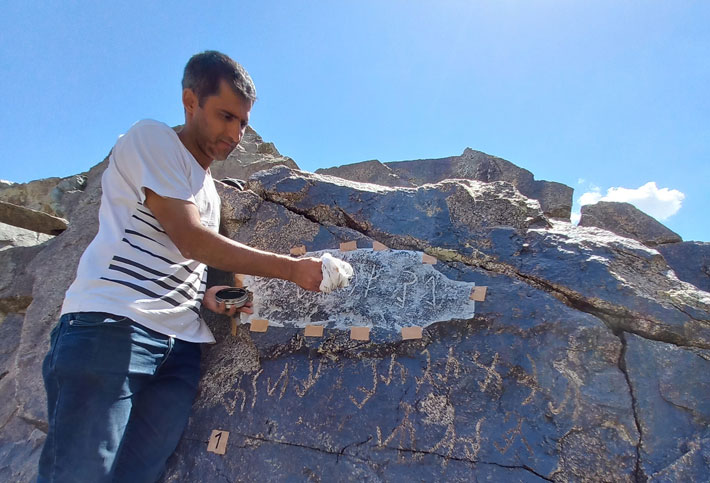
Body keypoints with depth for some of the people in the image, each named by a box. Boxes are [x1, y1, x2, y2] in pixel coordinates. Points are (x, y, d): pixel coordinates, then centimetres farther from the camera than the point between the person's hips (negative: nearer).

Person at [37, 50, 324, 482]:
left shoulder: (209, 191, 25)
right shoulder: (151, 138, 1)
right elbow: (189, 238, -10)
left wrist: (208, 296, 4)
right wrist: (289, 268, -9)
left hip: (180, 348, 7)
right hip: (113, 326, -7)